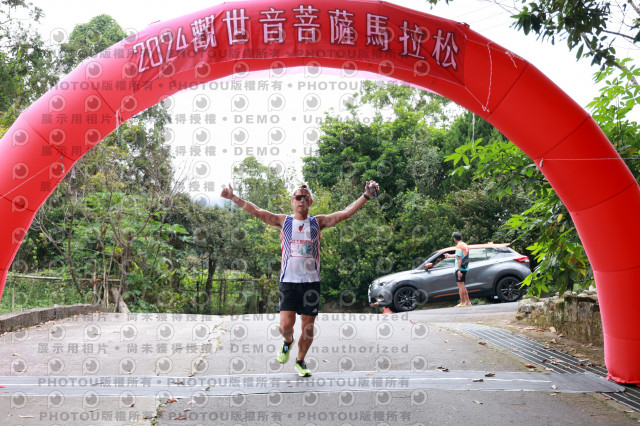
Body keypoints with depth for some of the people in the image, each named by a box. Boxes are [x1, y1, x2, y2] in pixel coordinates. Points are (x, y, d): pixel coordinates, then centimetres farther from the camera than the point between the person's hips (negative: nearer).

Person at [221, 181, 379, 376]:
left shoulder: (318, 222, 6)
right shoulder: (283, 221, 6)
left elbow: (346, 213, -1)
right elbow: (257, 212, 1)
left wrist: (366, 196, -11)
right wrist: (234, 197, -6)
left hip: (311, 281, 1)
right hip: (288, 281, -1)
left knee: (308, 326, 5)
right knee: (286, 324, -10)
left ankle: (300, 361, 28)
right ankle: (288, 341, 25)